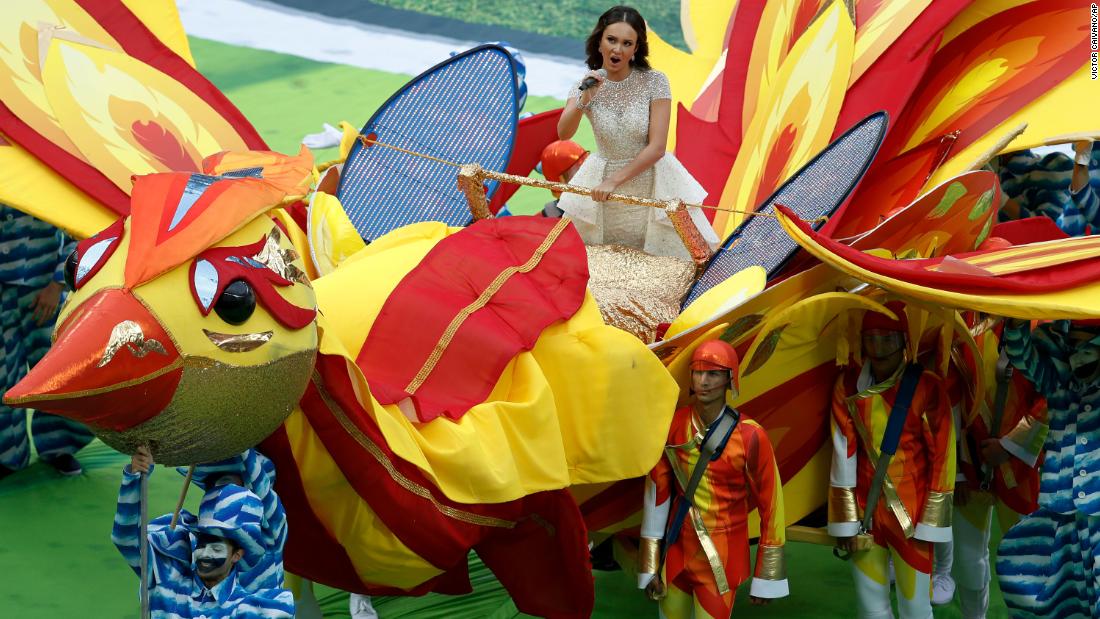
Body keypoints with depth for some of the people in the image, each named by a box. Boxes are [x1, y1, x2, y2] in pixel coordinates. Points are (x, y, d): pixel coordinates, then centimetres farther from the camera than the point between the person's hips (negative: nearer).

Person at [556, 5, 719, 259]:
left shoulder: (654, 82, -13)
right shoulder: (586, 85, -6)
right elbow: (563, 134, -20)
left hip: (651, 183, -2)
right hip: (603, 185, 2)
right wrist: (584, 100, -36)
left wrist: (614, 180, -20)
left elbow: (657, 147, -16)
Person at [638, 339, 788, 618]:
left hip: (721, 556, -3)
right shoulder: (672, 427, -6)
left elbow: (770, 504, -7)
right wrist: (649, 567, 0)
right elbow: (657, 493, 0)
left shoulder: (750, 437, -14)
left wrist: (766, 580, -3)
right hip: (676, 550, 3)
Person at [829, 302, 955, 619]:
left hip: (910, 511, -3)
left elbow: (942, 457, -7)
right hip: (865, 508, 3)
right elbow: (844, 454, -1)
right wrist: (846, 522, -2)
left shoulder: (926, 387, -10)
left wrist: (930, 523, -8)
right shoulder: (849, 386, -2)